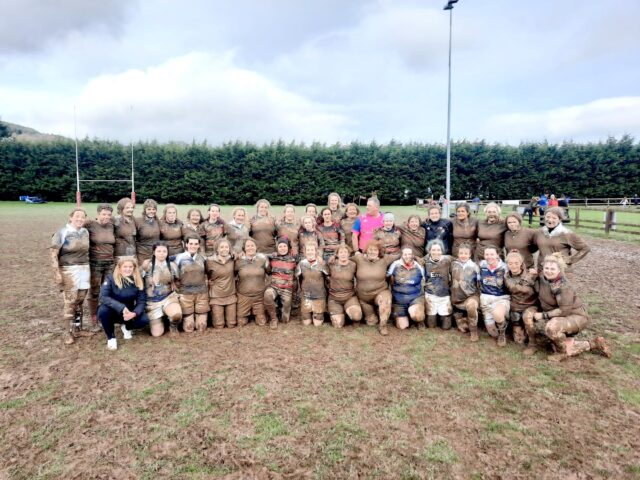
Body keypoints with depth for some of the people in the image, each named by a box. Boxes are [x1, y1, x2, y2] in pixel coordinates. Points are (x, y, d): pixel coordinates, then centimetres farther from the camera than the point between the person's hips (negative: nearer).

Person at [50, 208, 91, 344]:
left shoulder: (85, 232, 8)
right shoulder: (62, 233, -8)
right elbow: (54, 254, -9)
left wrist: (88, 268, 16)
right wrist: (56, 273, -14)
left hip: (85, 269, 5)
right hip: (69, 270, -4)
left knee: (80, 300, 8)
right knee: (70, 301, -4)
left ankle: (77, 328, 22)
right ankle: (68, 332, 8)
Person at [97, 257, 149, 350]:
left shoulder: (138, 282, -10)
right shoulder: (111, 279, -17)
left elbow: (142, 301, -12)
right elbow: (103, 297, -29)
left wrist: (134, 313, -33)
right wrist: (121, 308, -40)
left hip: (128, 312, 2)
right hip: (112, 312, -1)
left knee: (144, 320, -25)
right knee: (103, 310, -35)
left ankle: (126, 327, 11)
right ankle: (111, 338, -9)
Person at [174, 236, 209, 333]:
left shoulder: (202, 258, 7)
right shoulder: (180, 257, -2)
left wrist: (206, 285, 10)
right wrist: (177, 291, -2)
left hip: (202, 293, 2)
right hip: (185, 294, -2)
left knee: (201, 328, 2)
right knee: (188, 328, -2)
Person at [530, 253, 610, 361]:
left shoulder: (564, 287, -27)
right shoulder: (541, 279, -7)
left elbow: (564, 310, -28)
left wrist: (543, 315, -25)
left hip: (576, 317, -8)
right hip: (560, 318, 8)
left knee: (551, 327, -36)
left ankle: (562, 352, -8)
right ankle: (594, 344, 24)